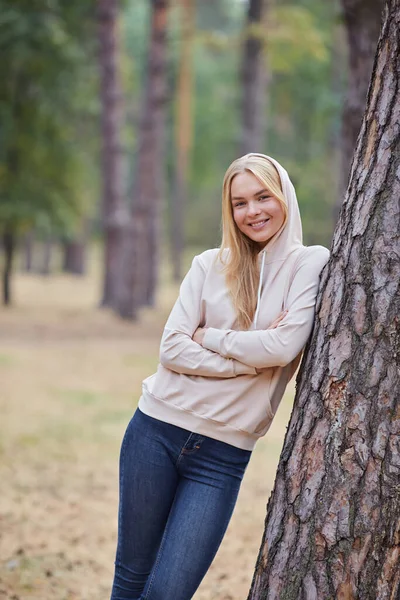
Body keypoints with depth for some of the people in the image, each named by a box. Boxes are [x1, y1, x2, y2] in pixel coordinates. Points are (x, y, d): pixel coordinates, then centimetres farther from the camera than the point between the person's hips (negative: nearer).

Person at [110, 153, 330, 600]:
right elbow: (172, 349, -4)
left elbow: (286, 345, -15)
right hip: (158, 428, 2)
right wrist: (251, 358, -13)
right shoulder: (210, 266, 5)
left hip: (223, 454, -2)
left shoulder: (310, 264, -1)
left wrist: (208, 336, -6)